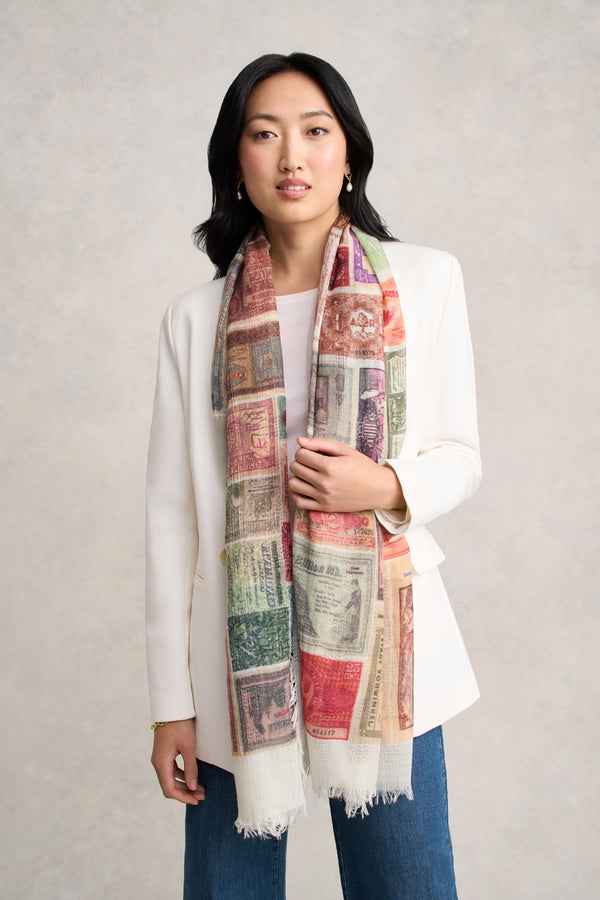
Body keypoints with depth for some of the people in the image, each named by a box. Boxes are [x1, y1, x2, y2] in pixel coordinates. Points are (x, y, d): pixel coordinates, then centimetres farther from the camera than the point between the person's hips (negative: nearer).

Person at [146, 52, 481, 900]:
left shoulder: (426, 279, 1)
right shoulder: (197, 318, 2)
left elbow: (461, 457, 7)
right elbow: (171, 512, 2)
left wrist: (389, 489, -16)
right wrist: (171, 701, 2)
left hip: (379, 639, 0)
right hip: (241, 653, 1)